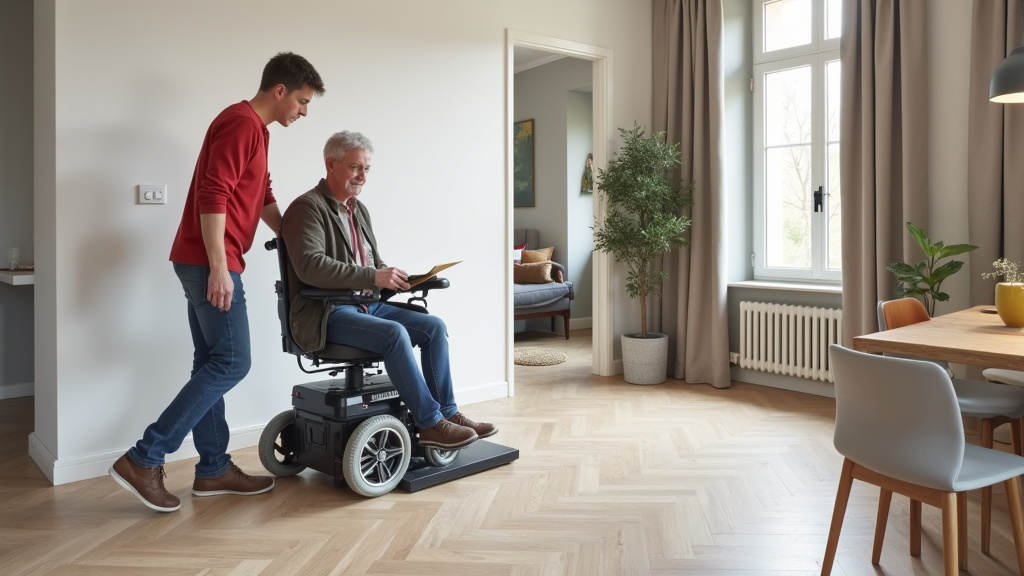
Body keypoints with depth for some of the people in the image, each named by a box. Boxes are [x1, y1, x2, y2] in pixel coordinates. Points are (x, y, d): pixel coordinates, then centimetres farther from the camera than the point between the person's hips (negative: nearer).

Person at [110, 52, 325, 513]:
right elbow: (212, 195, -21)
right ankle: (143, 460, -4)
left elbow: (263, 198, 28)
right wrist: (219, 267, -24)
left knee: (212, 363, 10)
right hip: (209, 262, -10)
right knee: (231, 363, -8)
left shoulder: (253, 129, 20)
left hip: (205, 263, 10)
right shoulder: (241, 123, -12)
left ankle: (214, 469, 17)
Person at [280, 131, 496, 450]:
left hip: (366, 305, 8)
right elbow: (309, 266, -25)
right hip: (324, 313, -8)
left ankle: (447, 412, -2)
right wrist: (373, 277, -30)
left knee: (434, 326, -8)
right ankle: (430, 424, -19)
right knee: (394, 333, -31)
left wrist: (394, 278, 0)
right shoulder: (308, 207, -9)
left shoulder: (359, 209, 17)